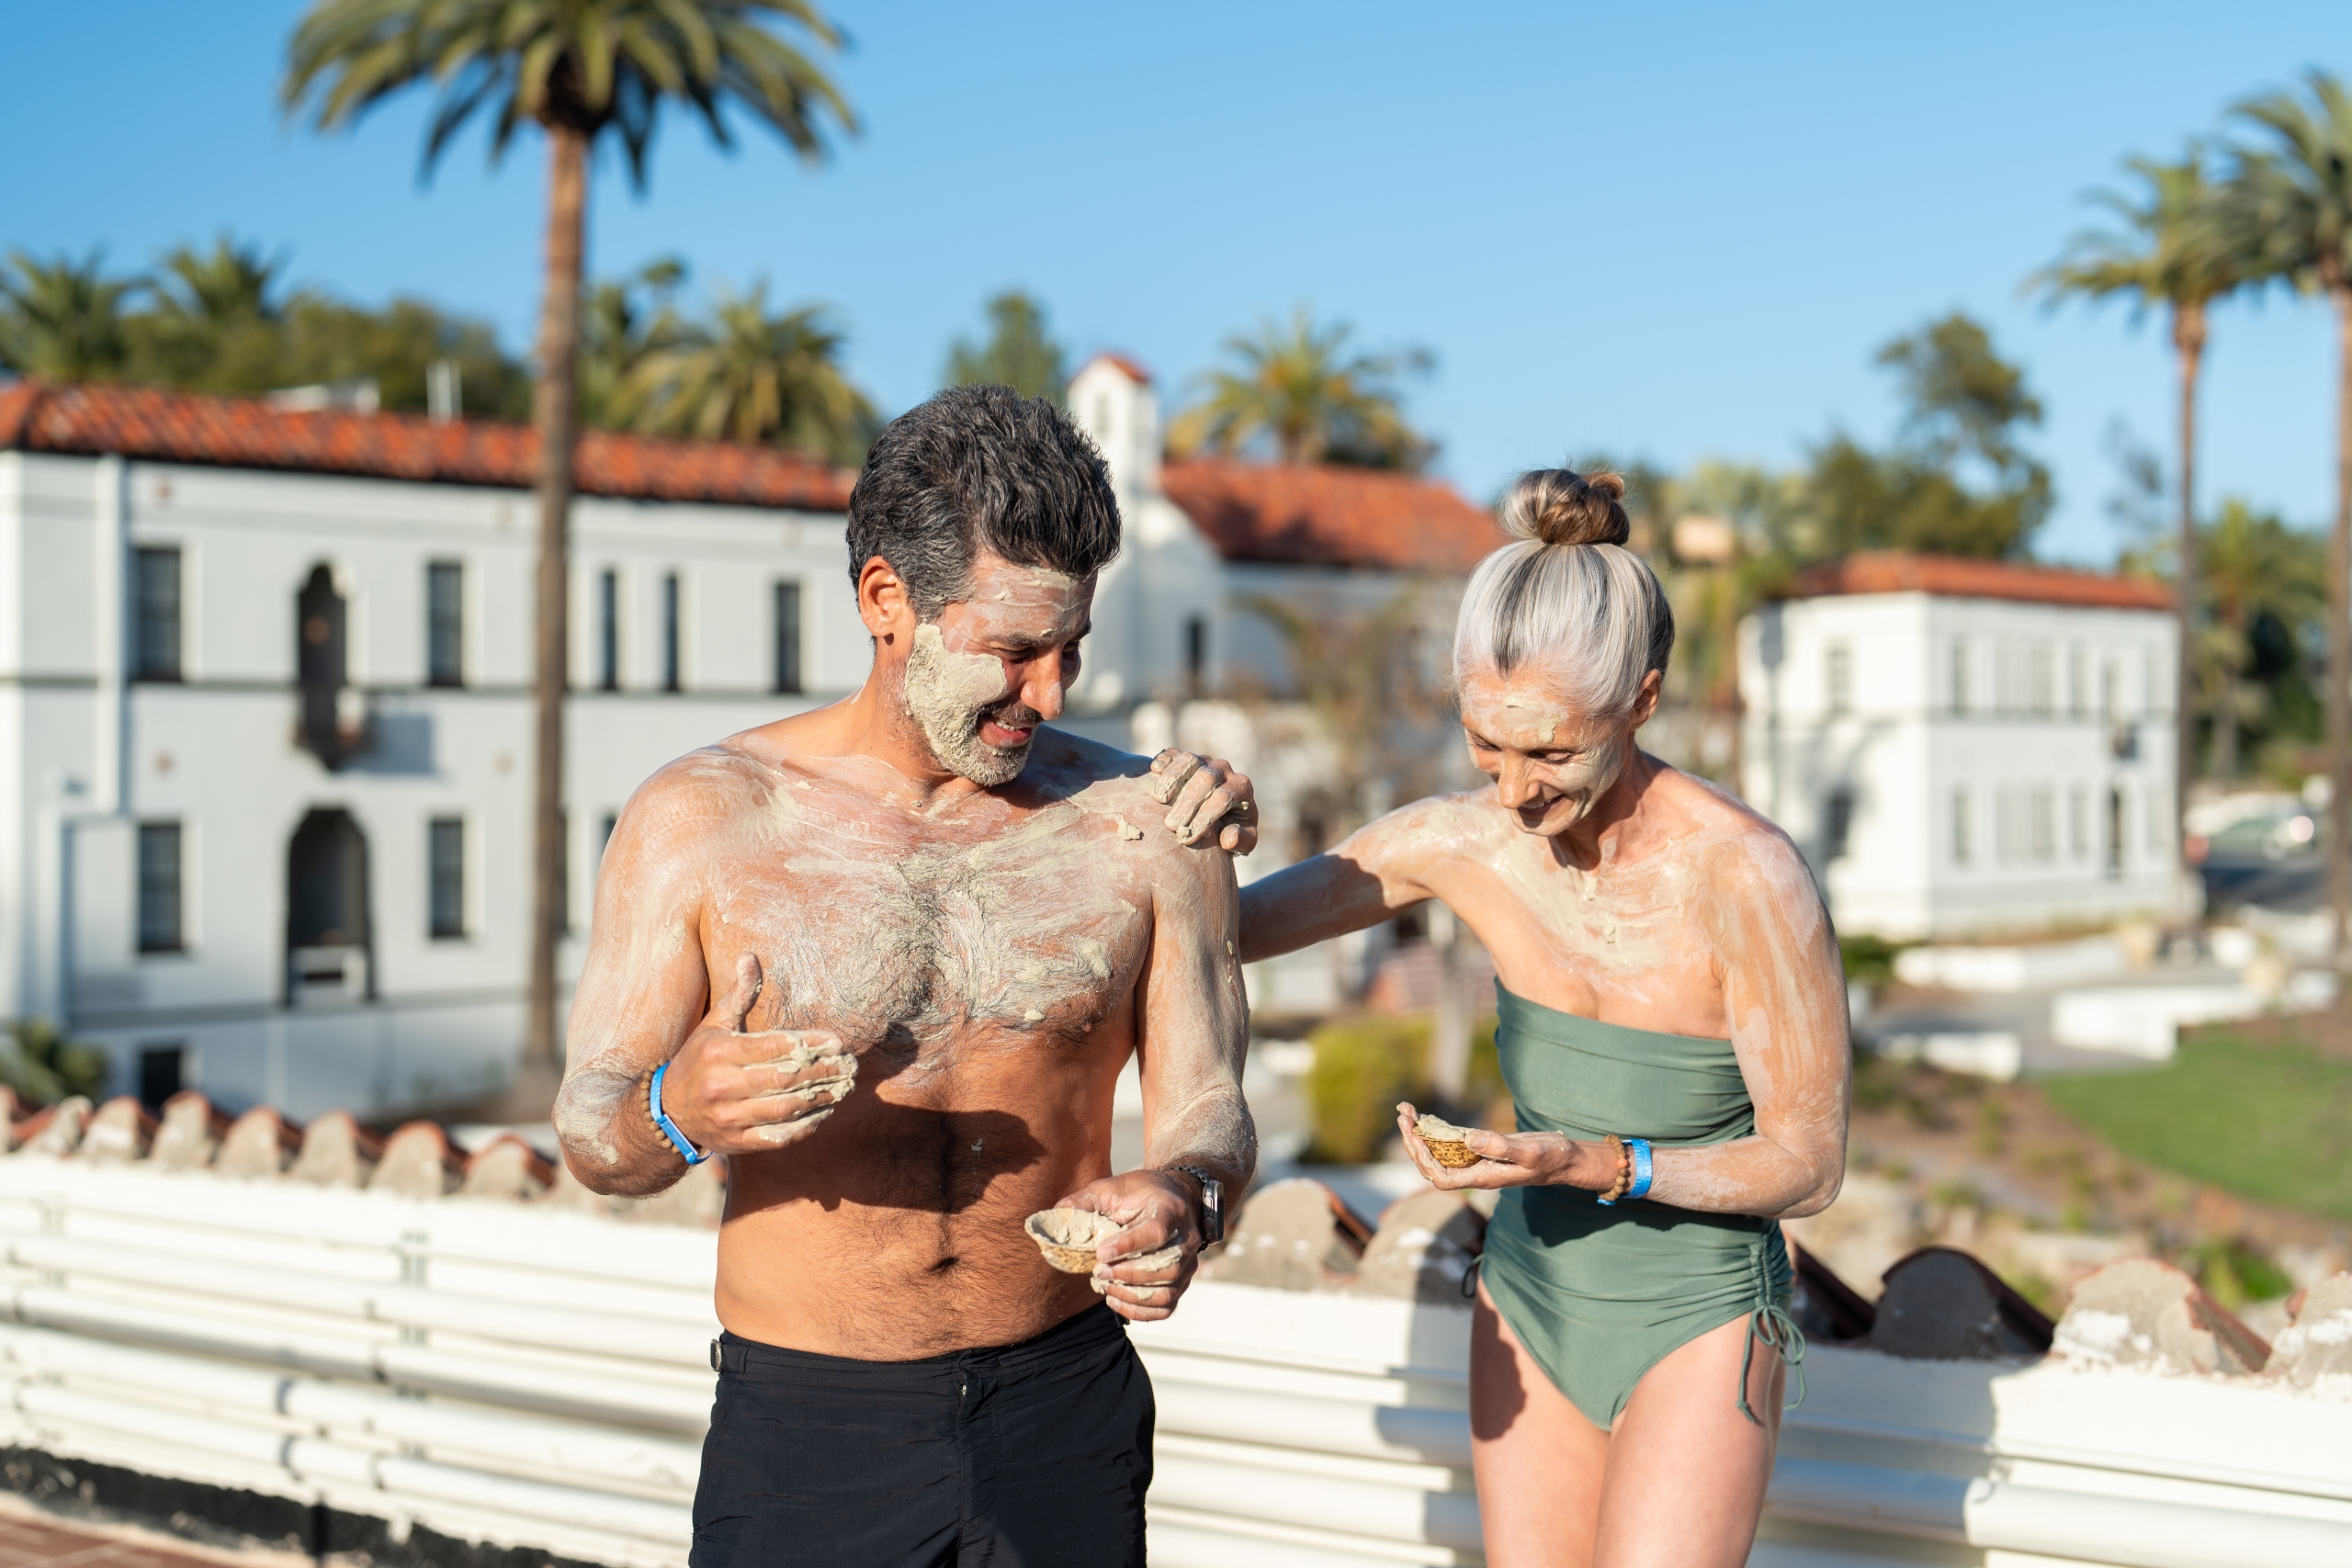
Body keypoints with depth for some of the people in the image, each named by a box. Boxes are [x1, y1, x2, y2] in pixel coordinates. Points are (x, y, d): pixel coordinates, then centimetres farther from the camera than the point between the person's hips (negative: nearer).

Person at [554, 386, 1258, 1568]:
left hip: (1064, 1422, 2)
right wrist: (677, 1116, -27)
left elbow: (1204, 1105, -1)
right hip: (803, 1428, -1)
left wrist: (1180, 1197, -24)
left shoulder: (1143, 827, -2)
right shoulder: (702, 823, -6)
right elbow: (589, 1136, -4)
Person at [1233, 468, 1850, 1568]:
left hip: (1698, 1322, -4)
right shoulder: (1463, 841, -10)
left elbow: (1807, 1165, -14)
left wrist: (1599, 1165, -28)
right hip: (1528, 1303, 5)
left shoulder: (1745, 877, -23)